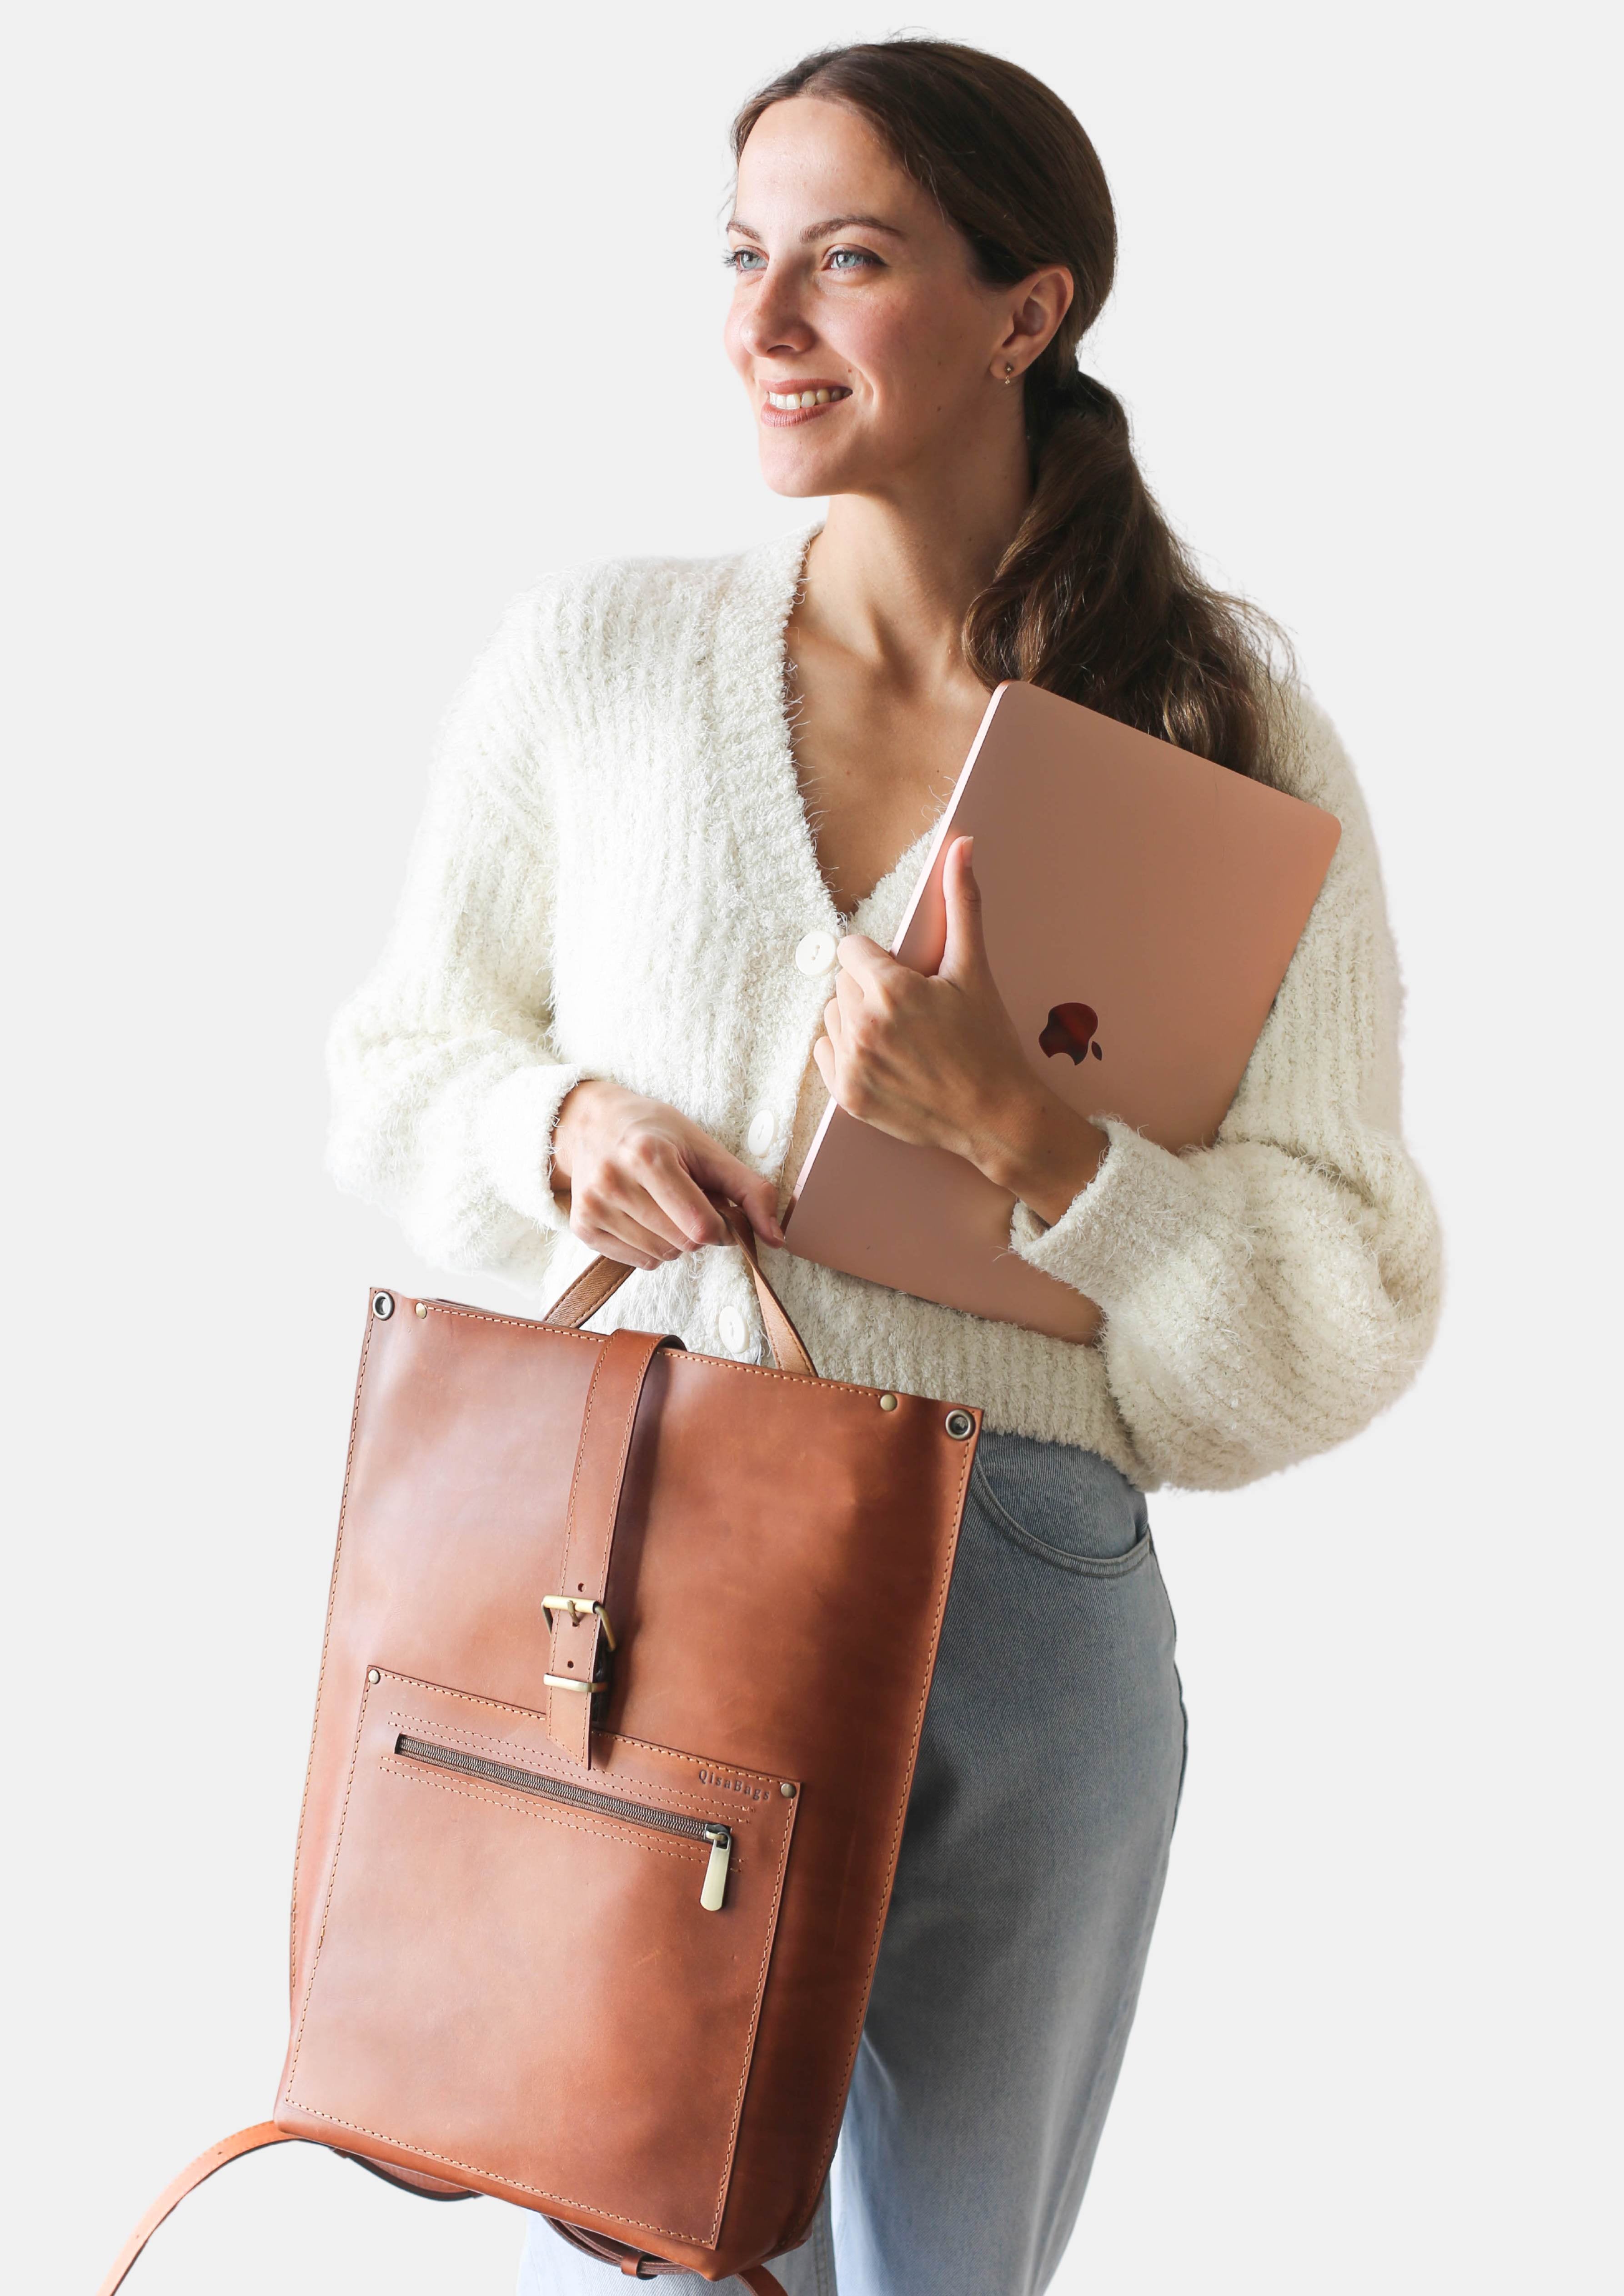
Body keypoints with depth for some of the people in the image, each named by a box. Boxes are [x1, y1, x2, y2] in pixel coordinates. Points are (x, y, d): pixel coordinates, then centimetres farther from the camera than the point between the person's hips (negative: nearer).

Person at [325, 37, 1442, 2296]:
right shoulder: (598, 654, 1)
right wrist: (566, 1126, -10)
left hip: (1027, 1623, 0)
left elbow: (1350, 1325, -5)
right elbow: (396, 1071, 12)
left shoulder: (1234, 747, -3)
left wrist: (1015, 1125, -19)